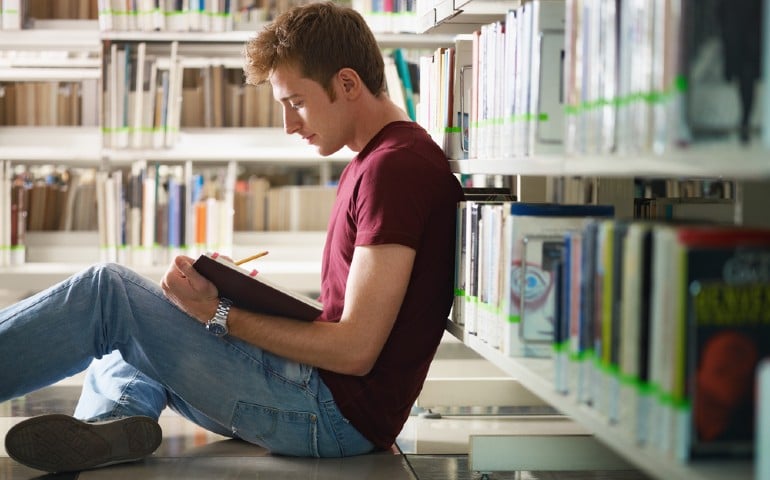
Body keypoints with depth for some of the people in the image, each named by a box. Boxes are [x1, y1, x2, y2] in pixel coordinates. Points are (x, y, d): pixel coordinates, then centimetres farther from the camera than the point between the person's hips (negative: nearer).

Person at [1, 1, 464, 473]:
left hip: (337, 412, -11)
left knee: (106, 291, -11)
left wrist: (218, 313, -16)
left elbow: (356, 350, -20)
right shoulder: (372, 163, 18)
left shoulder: (395, 167, -16)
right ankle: (117, 417, -10)